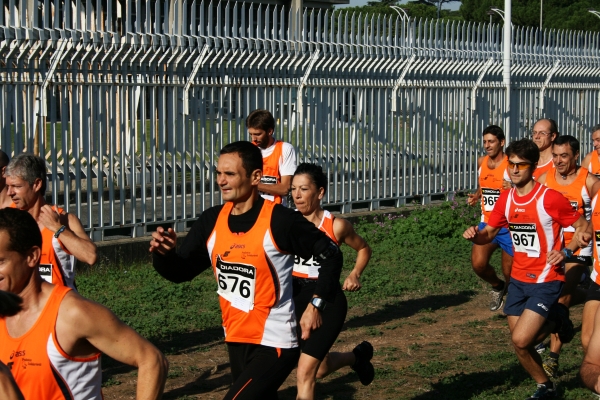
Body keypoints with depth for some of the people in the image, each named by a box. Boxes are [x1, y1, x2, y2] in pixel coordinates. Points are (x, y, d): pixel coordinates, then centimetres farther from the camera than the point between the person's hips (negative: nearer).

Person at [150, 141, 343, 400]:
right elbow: (181, 272, 5)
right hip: (237, 341, 7)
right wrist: (163, 253, -15)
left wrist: (317, 304, -14)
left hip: (273, 345, -7)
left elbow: (331, 255, -8)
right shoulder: (212, 221, 0)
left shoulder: (280, 220, -17)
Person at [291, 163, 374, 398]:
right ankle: (357, 356, 50)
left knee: (305, 373, -9)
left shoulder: (336, 226, -8)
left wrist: (355, 275, -5)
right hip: (295, 297, 3)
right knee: (320, 369, 19)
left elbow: (364, 249, 10)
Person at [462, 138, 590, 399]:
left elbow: (584, 228, -9)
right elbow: (489, 233, 12)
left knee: (520, 340, -15)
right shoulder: (506, 199, 2)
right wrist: (476, 235, -11)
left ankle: (556, 322, 15)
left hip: (545, 282, -6)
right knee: (519, 342, 7)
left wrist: (565, 251, -25)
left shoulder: (550, 198, -17)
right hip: (518, 280, 6)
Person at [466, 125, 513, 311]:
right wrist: (476, 196, 5)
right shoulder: (482, 162, 7)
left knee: (510, 273, 3)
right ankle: (497, 286, 18)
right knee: (478, 264, -14)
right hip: (487, 224, 4)